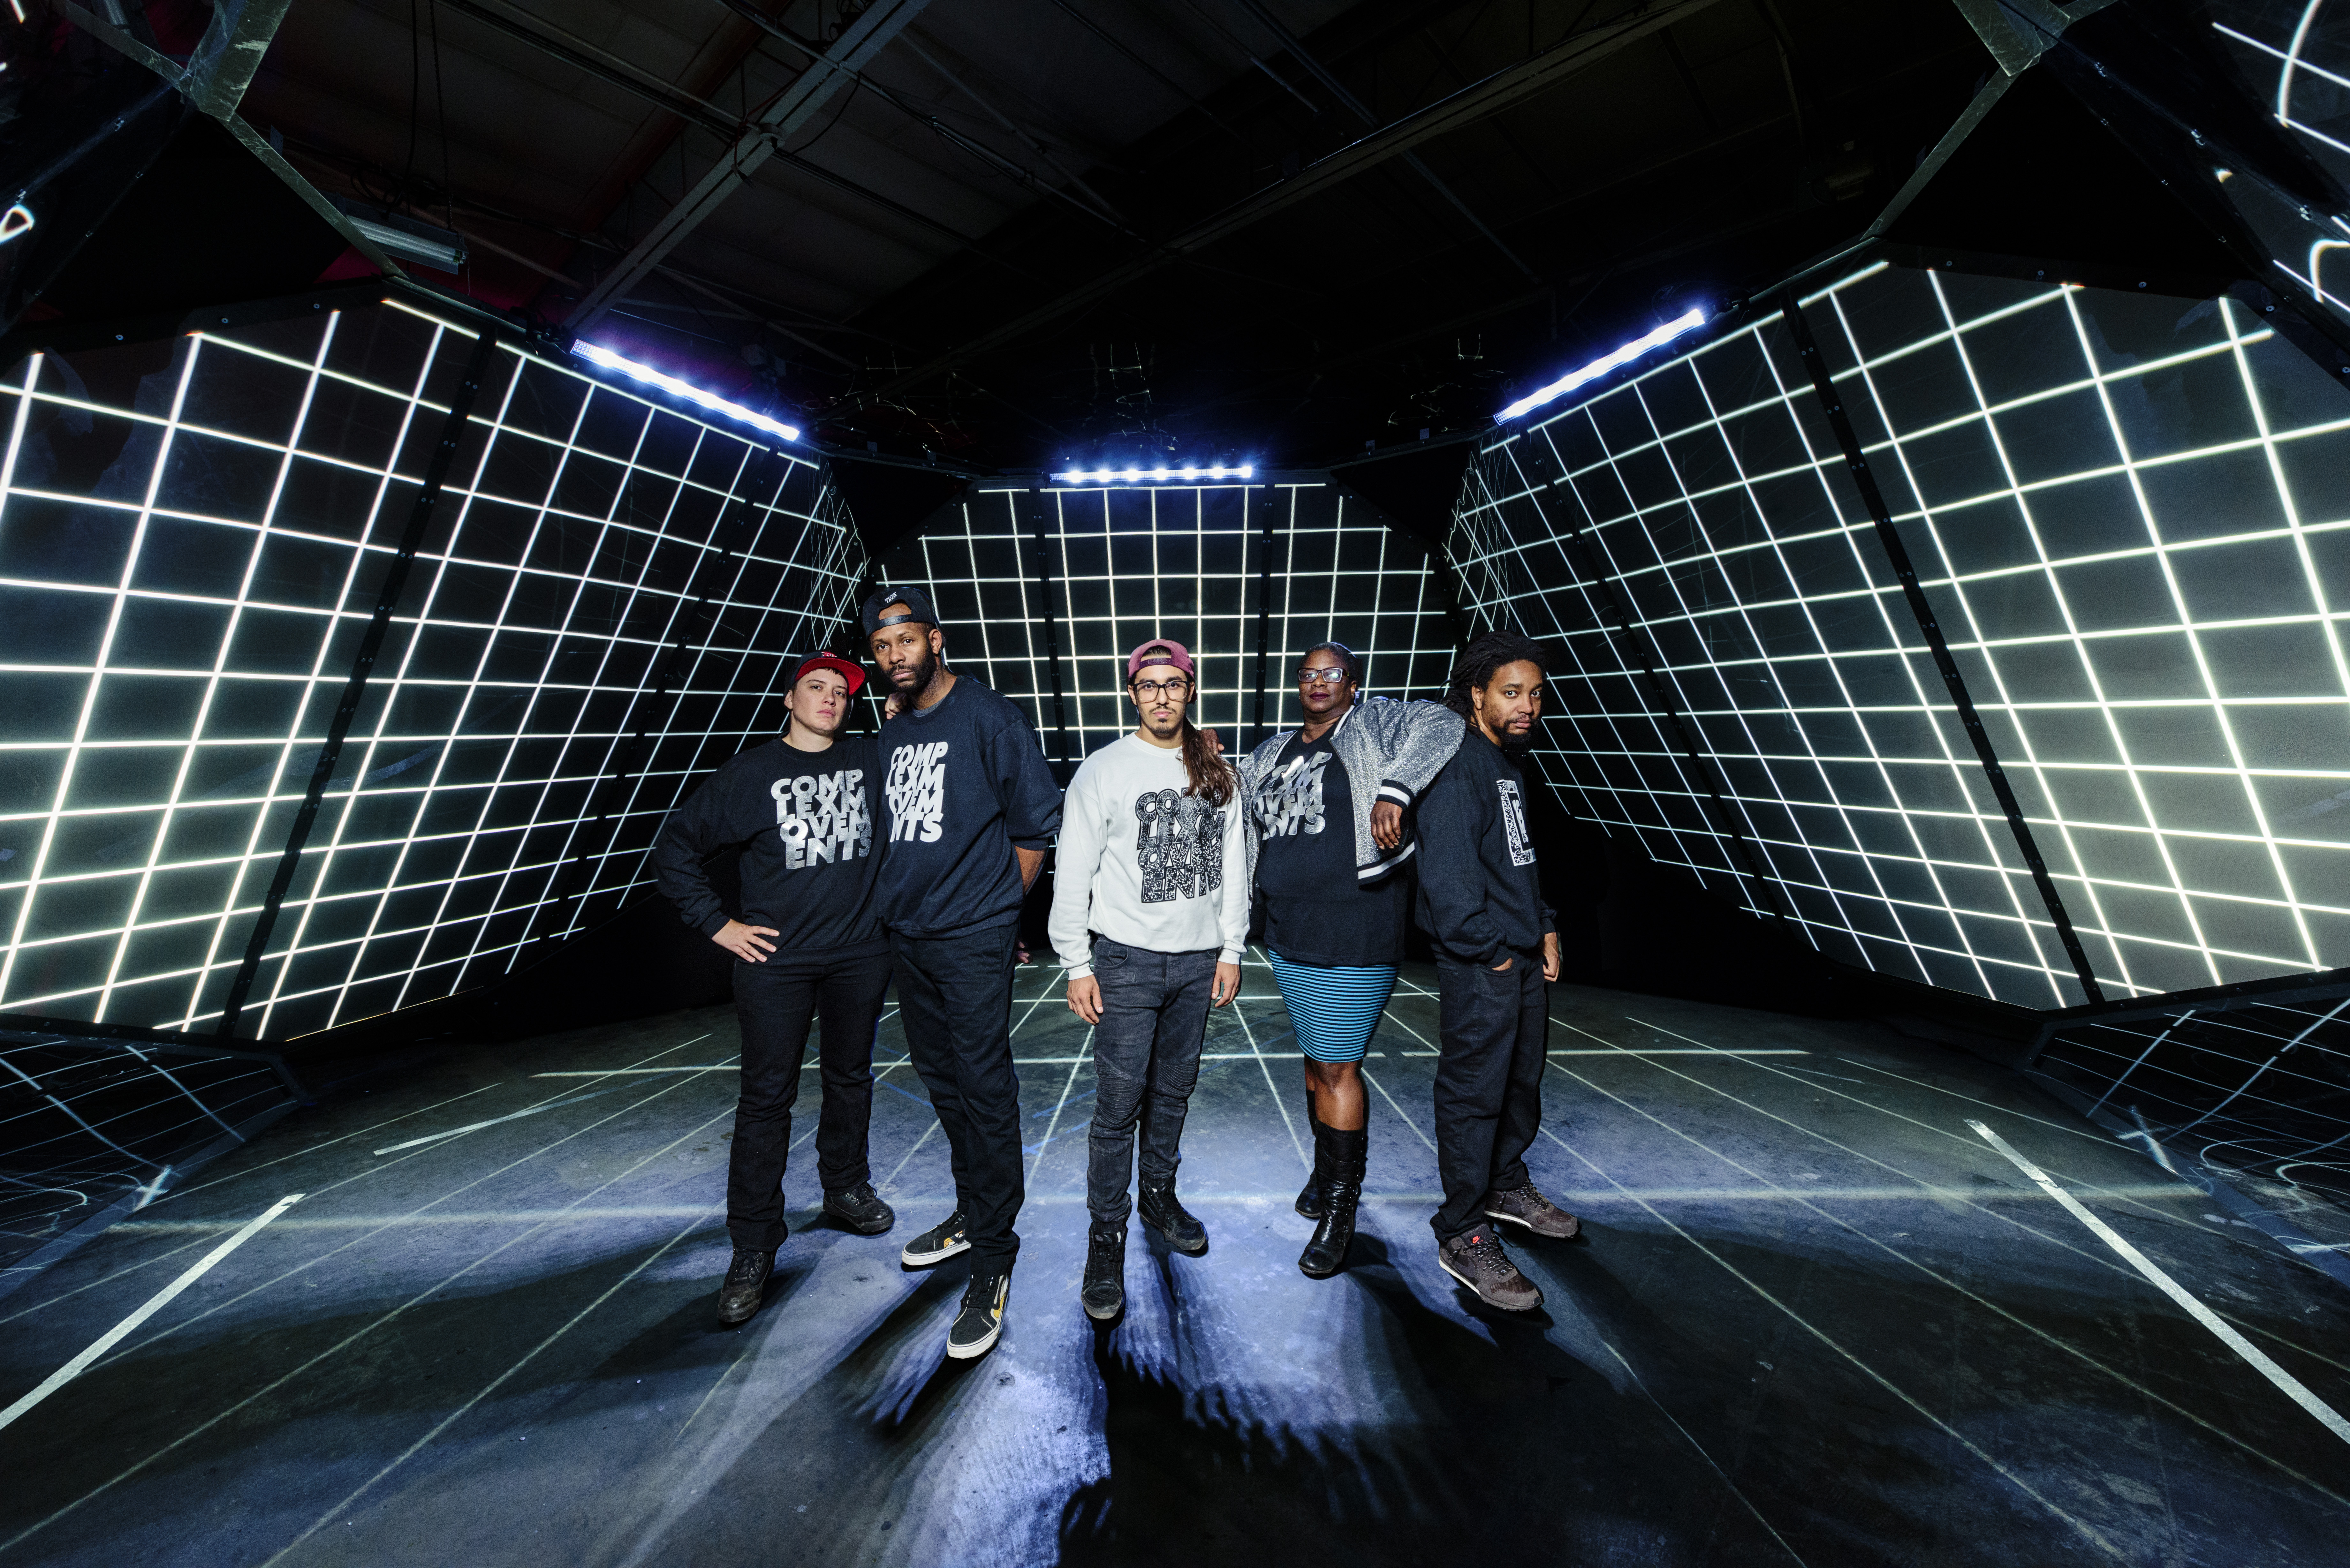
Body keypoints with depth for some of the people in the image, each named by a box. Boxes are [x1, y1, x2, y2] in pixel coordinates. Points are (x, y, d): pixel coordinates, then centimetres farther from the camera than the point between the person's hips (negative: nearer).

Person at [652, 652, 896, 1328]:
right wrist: (718, 925, -2)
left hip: (860, 954, 2)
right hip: (776, 958, -2)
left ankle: (845, 1188, 39)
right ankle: (753, 1247, 18)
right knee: (766, 1096, 3)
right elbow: (675, 847, 3)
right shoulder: (751, 772, -1)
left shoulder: (872, 758, 4)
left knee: (850, 1076, 17)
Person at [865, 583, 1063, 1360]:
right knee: (942, 1082, 17)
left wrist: (993, 908, -1)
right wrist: (902, 905, 14)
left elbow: (1036, 825, -9)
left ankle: (993, 1260, 11)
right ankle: (972, 1211, 36)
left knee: (985, 1090, -3)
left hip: (973, 943, -7)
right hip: (906, 939, 8)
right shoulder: (891, 733, 12)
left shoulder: (990, 717, -10)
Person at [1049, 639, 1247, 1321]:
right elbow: (1073, 873, -4)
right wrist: (1077, 965, -7)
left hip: (1198, 961, 4)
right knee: (1119, 1102, -1)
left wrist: (1231, 951, 8)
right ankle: (1106, 1234, 14)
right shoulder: (1104, 770, -4)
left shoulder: (1218, 776, 8)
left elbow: (1233, 867, 12)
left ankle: (1160, 1194, 35)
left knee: (1174, 1091, 15)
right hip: (1127, 960, -3)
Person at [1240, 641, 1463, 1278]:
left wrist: (1394, 789, -29)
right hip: (1288, 937, 7)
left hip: (1353, 939, -6)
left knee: (1337, 1066, -1)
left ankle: (1339, 1206, 15)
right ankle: (1326, 1168, 38)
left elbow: (1440, 724, -18)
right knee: (1316, 1058, 19)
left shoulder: (1372, 725, -3)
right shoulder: (1273, 754, 15)